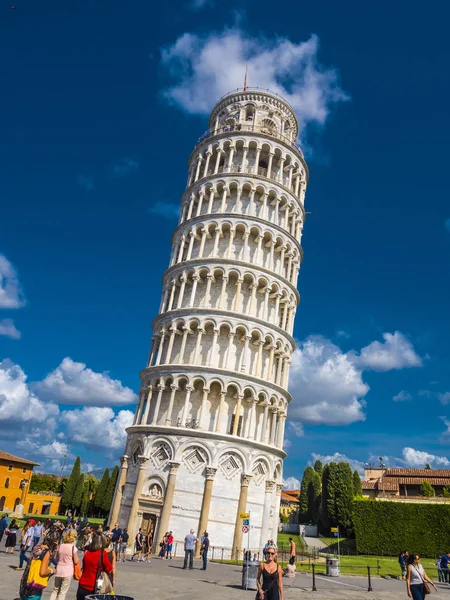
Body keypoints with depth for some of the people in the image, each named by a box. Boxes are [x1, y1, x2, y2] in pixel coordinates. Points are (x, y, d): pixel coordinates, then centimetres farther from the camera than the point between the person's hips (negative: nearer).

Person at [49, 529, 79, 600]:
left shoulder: (60, 546, 2)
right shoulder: (73, 548, -12)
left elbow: (57, 559, 11)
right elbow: (76, 561, -11)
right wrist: (78, 559, 9)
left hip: (58, 570, 5)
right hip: (68, 572, -4)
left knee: (55, 590, 20)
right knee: (63, 592, 5)